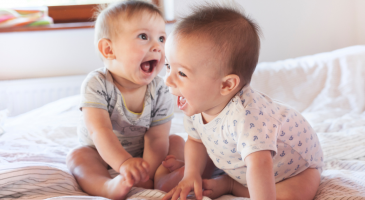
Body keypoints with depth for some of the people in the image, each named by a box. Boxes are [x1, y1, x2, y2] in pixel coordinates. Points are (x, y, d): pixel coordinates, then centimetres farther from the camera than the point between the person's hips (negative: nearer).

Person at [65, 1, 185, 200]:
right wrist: (124, 163, -55)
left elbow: (156, 139, -19)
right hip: (101, 155, -3)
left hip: (141, 154, 3)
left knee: (177, 142, -13)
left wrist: (147, 174, -34)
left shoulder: (160, 91, -17)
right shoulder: (96, 84, -26)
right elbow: (100, 130, -38)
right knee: (77, 157, -29)